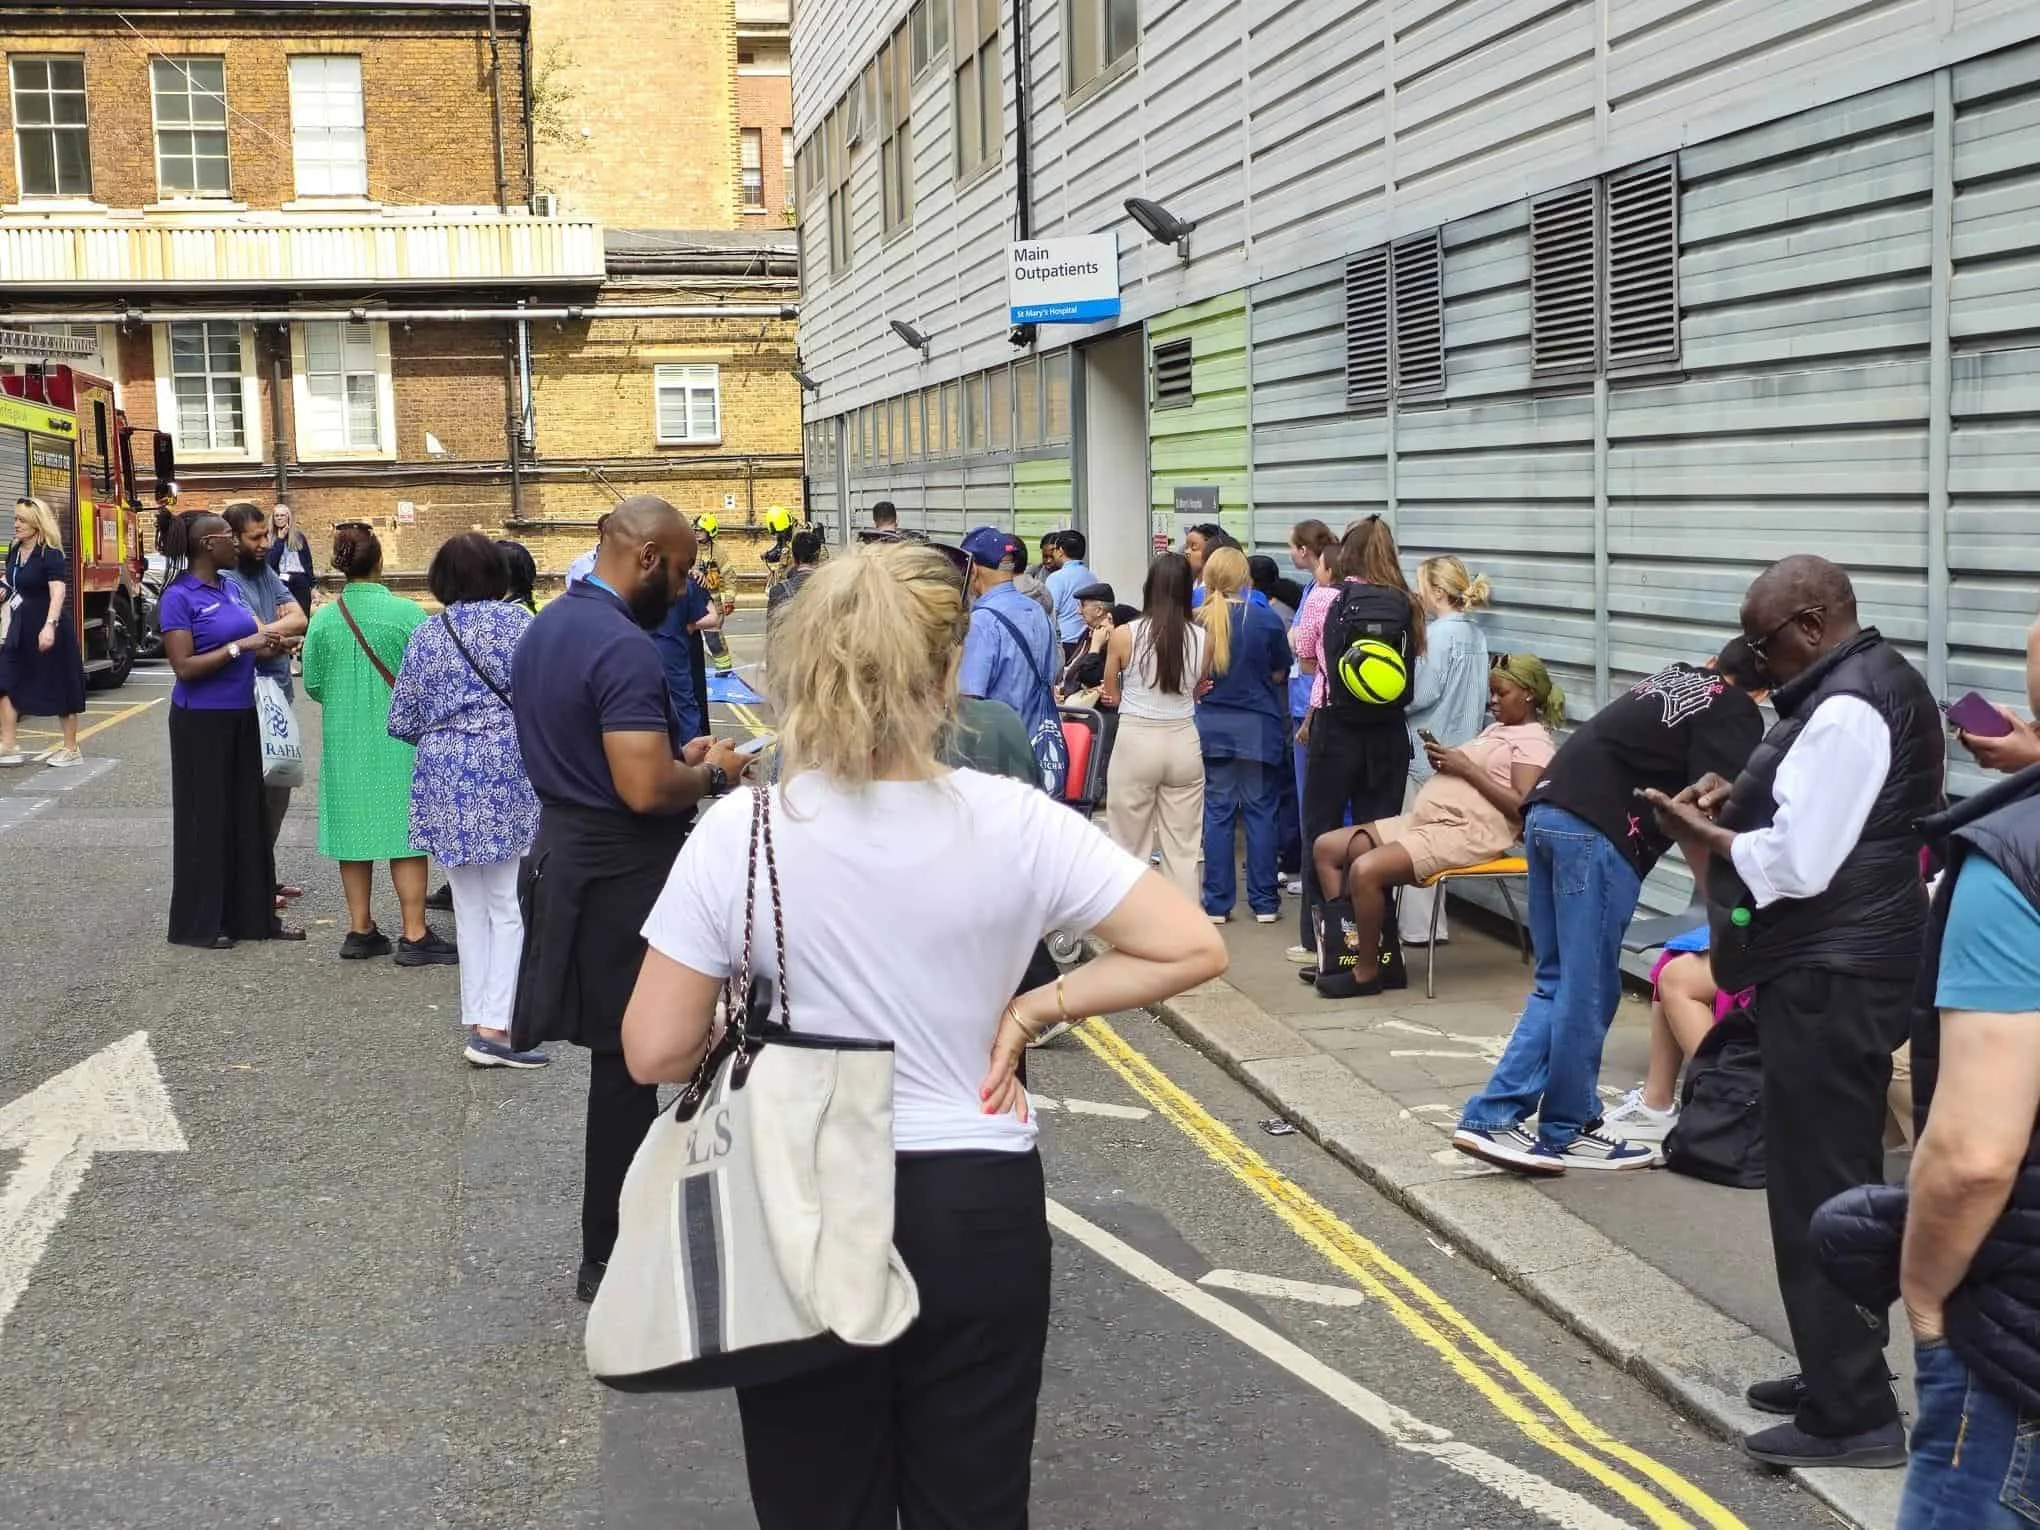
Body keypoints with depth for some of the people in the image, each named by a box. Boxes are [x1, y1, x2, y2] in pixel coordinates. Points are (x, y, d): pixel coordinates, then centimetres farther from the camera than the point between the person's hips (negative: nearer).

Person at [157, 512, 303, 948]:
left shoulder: (229, 586, 9)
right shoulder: (179, 597, -13)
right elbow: (185, 667, -18)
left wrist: (267, 648, -5)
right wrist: (239, 646, -21)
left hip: (241, 715, 7)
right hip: (201, 721, -7)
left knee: (247, 813, 10)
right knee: (206, 817, 1)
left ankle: (253, 914, 18)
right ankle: (197, 924, 11)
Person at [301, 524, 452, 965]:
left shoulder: (323, 619, -3)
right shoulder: (406, 613, -12)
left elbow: (312, 684, 3)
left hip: (344, 740, 3)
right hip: (399, 739, -3)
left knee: (354, 827, 11)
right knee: (406, 830, 2)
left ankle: (361, 930, 17)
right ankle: (414, 935, 1)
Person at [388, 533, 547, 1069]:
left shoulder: (424, 635, 7)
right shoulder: (517, 621, -4)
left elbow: (402, 722, 8)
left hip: (445, 781, 4)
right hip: (508, 772, -4)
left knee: (471, 909, 14)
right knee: (510, 907, 1)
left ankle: (476, 1021, 18)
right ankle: (495, 1026, -6)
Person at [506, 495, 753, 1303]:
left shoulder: (544, 627, 10)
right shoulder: (625, 648, -21)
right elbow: (645, 790, -28)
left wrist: (673, 753, 14)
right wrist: (712, 774, -9)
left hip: (565, 854, 9)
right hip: (623, 873, -9)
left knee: (618, 1053, 17)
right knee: (629, 1061, 2)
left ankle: (626, 1221, 28)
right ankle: (611, 1257, 12)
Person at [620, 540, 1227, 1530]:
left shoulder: (738, 835, -14)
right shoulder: (1013, 823, -13)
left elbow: (656, 1054, -10)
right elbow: (1191, 948, -10)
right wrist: (1033, 1009, -4)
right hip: (978, 1211, 1)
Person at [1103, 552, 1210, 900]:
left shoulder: (1124, 636, -8)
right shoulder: (1203, 639, -3)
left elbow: (1111, 697, 5)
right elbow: (1197, 693, 8)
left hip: (1136, 741, -2)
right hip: (1184, 742, 2)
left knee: (1129, 849, 8)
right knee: (1183, 850, 9)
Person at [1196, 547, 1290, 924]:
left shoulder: (1195, 621, -8)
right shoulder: (1266, 620, -10)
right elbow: (1279, 674, 2)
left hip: (1211, 726, 1)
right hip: (1257, 725, -1)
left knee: (1217, 812, 8)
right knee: (1260, 811, 7)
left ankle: (1217, 903, 10)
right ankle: (1264, 903, 10)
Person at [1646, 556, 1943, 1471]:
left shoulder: (1844, 710, -20)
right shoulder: (1876, 682, 13)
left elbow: (1798, 864, -23)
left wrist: (1703, 833, -8)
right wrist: (1745, 798, 7)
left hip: (1828, 980, -11)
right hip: (1850, 968, 11)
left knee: (1815, 1189, -5)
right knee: (1838, 1182, 17)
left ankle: (1850, 1415, 1)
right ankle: (1842, 1370, 28)